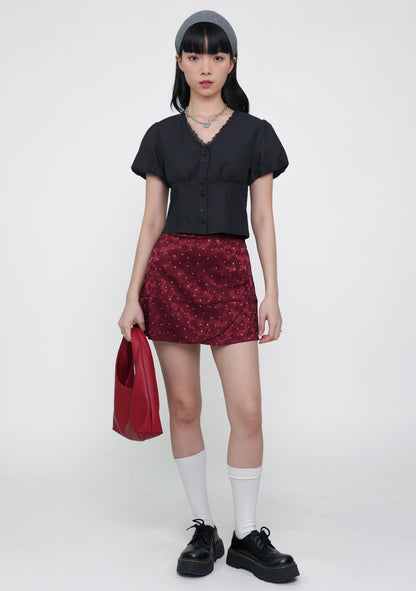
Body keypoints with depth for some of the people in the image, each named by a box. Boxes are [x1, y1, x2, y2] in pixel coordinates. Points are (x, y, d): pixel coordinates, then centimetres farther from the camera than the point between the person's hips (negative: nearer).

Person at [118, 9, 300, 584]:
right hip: (170, 272, 1)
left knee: (248, 410, -6)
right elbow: (152, 220, 8)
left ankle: (247, 535, 11)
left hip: (231, 274, -1)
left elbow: (263, 219, 6)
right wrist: (133, 297, 3)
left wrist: (272, 294, -2)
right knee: (184, 407, 4)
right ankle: (203, 530, 19)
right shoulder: (162, 136, 9)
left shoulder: (254, 132, 8)